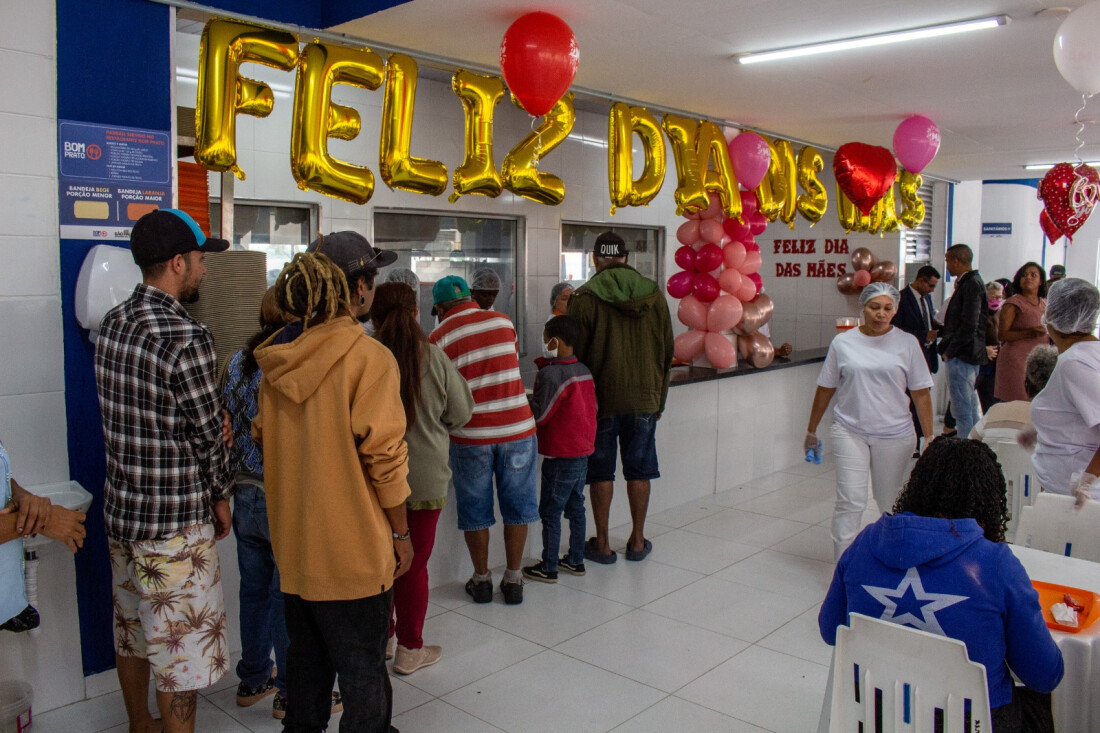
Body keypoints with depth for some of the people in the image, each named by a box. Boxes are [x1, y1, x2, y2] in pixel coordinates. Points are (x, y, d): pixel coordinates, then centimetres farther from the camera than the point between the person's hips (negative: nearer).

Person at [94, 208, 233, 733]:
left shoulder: (112, 323, 3)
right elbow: (208, 433, -16)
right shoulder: (186, 337, -23)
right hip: (175, 524, -9)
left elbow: (130, 416, 9)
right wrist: (221, 497, 0)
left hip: (120, 509, 9)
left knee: (132, 634, 24)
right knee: (180, 651, 6)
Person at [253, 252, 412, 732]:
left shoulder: (277, 362, 2)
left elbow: (262, 437, 11)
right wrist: (400, 532, -8)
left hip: (294, 541, 6)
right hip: (353, 548, -6)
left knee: (306, 655, 23)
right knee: (362, 670, 8)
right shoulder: (367, 358, -17)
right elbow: (384, 457, -18)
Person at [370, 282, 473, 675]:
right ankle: (410, 649, 21)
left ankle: (381, 637, 34)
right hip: (425, 477, -1)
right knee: (414, 563, 11)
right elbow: (460, 413, -2)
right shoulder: (434, 357, -12)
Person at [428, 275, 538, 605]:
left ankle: (481, 579, 25)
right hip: (517, 428, 2)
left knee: (475, 510, 13)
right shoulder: (504, 321, 5)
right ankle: (513, 579, 23)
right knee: (517, 506, 14)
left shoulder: (438, 338, -3)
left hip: (470, 435, -2)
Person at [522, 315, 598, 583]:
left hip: (560, 455, -8)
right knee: (575, 506, 17)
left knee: (550, 511, 2)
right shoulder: (584, 371, 7)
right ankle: (576, 560, 26)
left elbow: (539, 414, -18)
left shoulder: (551, 374, -19)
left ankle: (548, 567, 9)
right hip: (584, 450, 8)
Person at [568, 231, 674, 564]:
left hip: (602, 399, -3)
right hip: (645, 398, 3)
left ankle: (602, 544, 15)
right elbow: (667, 352, 8)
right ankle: (637, 541, 22)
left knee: (601, 471, 8)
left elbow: (576, 353, -7)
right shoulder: (654, 294, 3)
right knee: (639, 470, 13)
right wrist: (659, 399, 16)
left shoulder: (586, 297, -9)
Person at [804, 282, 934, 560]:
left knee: (891, 503, 13)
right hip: (849, 431, -1)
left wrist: (929, 437, -1)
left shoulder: (907, 343, 1)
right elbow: (826, 388, 8)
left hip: (894, 435, 1)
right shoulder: (843, 342, 1)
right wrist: (811, 430, 13)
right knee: (850, 502, -7)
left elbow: (921, 393, 2)